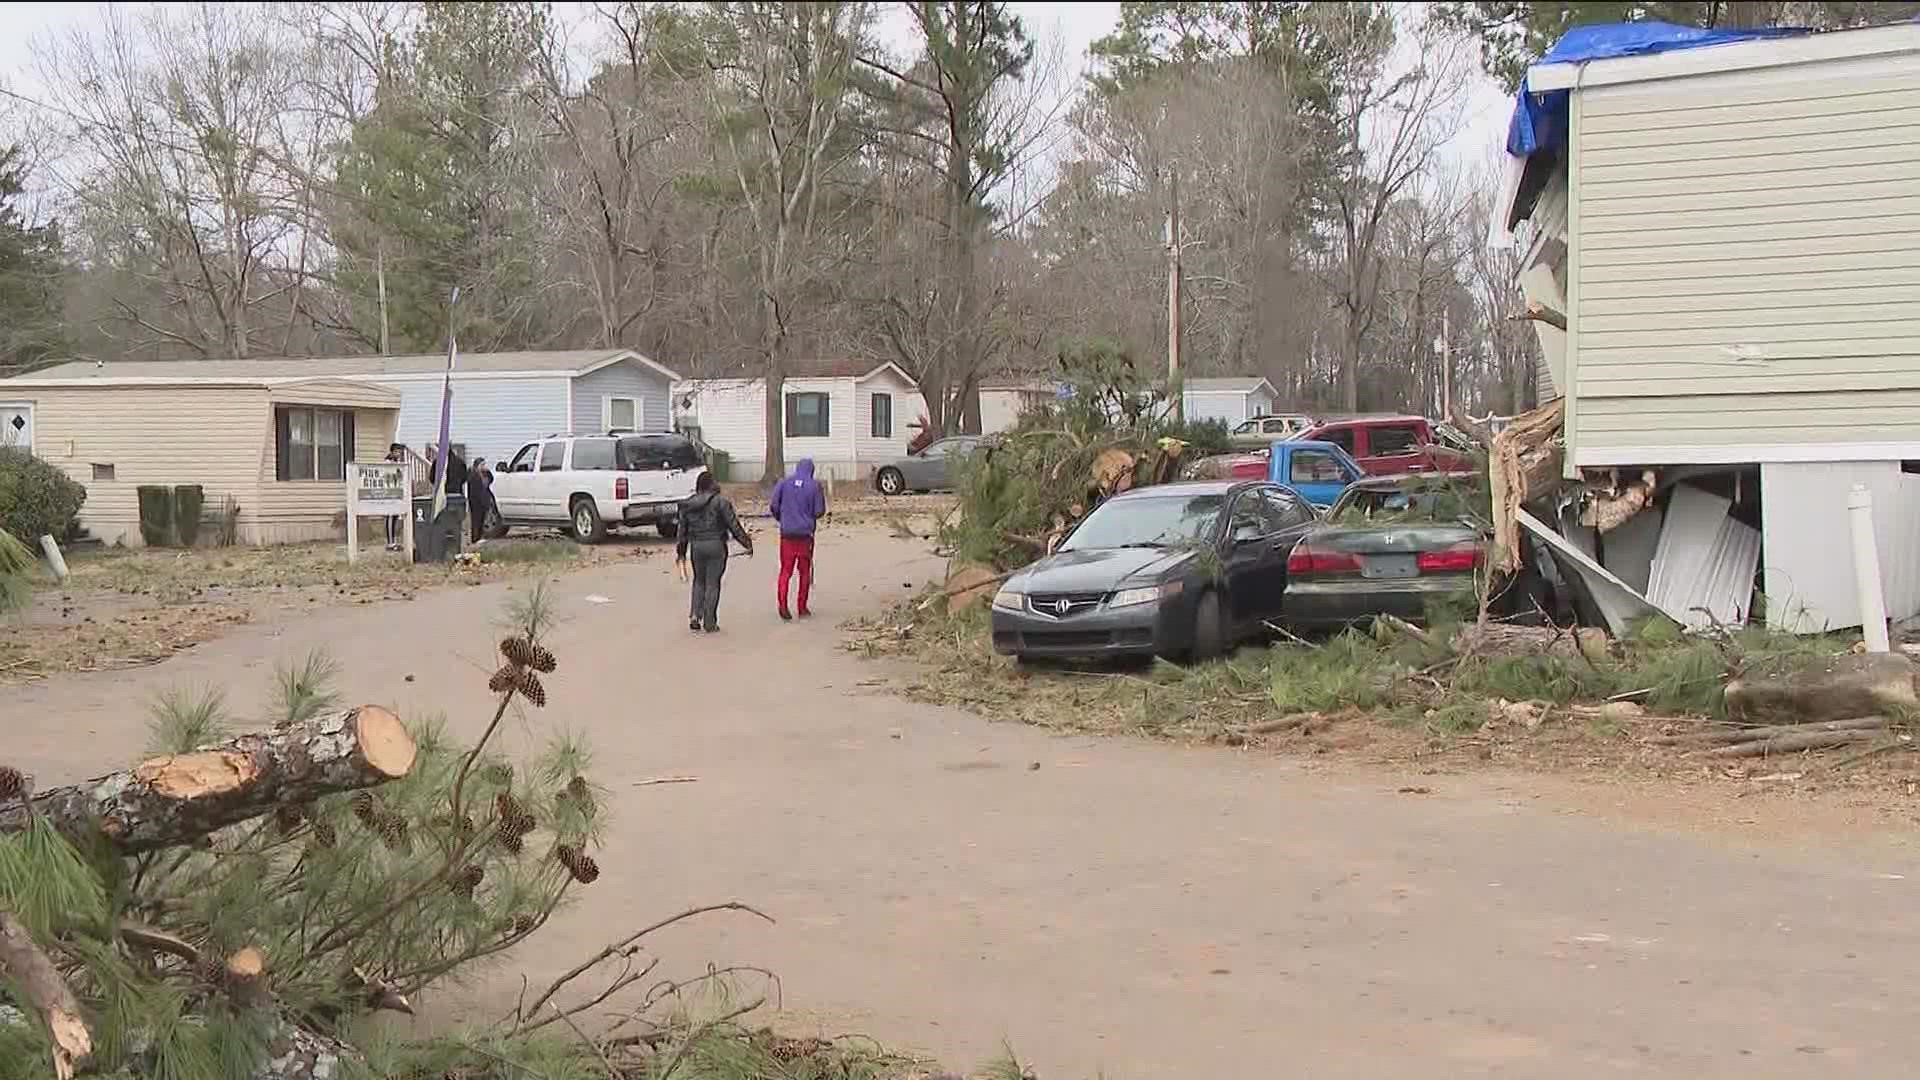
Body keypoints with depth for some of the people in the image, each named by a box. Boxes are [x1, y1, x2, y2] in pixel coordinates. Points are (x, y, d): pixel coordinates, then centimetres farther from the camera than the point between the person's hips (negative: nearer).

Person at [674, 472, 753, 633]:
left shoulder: (688, 505, 6)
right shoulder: (720, 502, -9)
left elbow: (682, 530, 11)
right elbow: (733, 525, -9)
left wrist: (681, 552, 19)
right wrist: (746, 543, -2)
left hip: (696, 546, 4)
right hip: (716, 546, -4)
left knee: (699, 581, 19)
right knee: (712, 583, 4)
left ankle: (694, 616, 5)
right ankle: (709, 623, 7)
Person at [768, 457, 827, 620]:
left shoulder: (783, 483, 1)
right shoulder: (815, 486, -3)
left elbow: (774, 507, 0)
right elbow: (820, 511, -3)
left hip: (787, 533, 1)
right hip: (805, 533, -1)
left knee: (785, 570, 5)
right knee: (805, 571, 10)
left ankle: (782, 604, -12)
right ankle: (802, 608, 13)